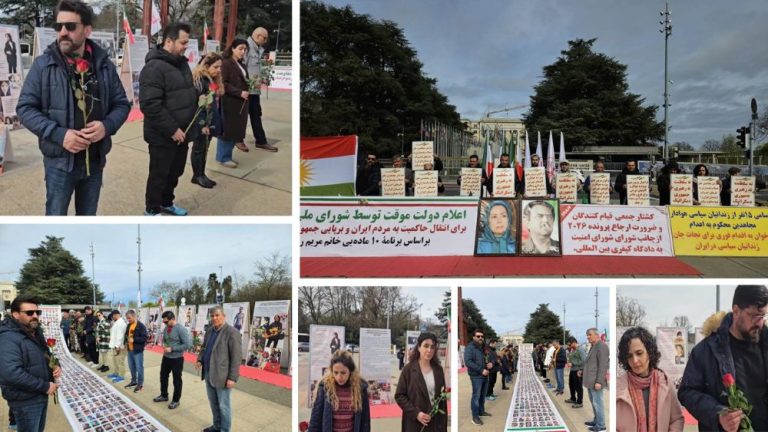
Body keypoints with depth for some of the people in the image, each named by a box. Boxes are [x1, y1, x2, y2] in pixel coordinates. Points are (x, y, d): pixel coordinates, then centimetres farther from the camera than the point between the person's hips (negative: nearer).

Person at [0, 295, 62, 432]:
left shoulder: (36, 332, 8)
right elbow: (11, 373, -34)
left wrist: (56, 366, -2)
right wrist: (45, 386, -26)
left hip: (41, 395, 9)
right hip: (25, 401, -9)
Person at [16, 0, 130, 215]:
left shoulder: (104, 65, 0)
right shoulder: (43, 64, -7)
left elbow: (122, 104, 7)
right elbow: (25, 108, -7)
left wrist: (107, 126, -15)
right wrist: (58, 134, -21)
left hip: (95, 160, 3)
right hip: (59, 161, -3)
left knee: (88, 218, 19)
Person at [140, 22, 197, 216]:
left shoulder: (182, 63, 9)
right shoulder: (154, 67, -20)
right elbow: (150, 105, -26)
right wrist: (172, 129, -23)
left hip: (182, 133, 8)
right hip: (163, 136, -8)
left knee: (175, 172, 21)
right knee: (159, 174, 7)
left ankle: (167, 203, 40)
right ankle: (152, 209, 25)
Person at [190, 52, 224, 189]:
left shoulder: (214, 80, 10)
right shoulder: (198, 80, -17)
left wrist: (218, 121, 14)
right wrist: (202, 124, -22)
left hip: (211, 121, 8)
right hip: (202, 122, -8)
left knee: (205, 148, 14)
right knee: (199, 148, 5)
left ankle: (202, 175, 22)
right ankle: (197, 176, 15)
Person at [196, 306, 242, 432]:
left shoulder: (232, 332, -15)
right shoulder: (209, 331, 9)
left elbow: (236, 357, -16)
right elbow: (204, 348, 23)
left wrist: (232, 377, -19)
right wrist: (200, 360, 2)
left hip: (222, 376, -7)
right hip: (209, 374, 7)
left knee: (223, 405, 2)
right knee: (213, 403, 18)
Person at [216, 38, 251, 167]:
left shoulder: (240, 64, 15)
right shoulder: (226, 63, -12)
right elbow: (223, 83, -18)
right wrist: (239, 92, -21)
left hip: (240, 102, 9)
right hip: (229, 102, -8)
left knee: (235, 129, 11)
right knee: (227, 130, -1)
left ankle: (227, 156, 20)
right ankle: (223, 158, 9)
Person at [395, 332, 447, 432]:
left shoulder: (438, 370, 8)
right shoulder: (408, 369, -4)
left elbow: (443, 398, 12)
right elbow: (399, 396, -5)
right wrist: (416, 413, -16)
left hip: (436, 424, 3)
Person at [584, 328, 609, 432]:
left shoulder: (601, 346, -16)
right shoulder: (593, 346, 15)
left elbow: (603, 365, -20)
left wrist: (599, 381, -22)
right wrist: (583, 372, 16)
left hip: (596, 381, -10)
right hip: (590, 380, 10)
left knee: (597, 403, -3)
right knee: (593, 402, 18)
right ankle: (596, 421, 30)